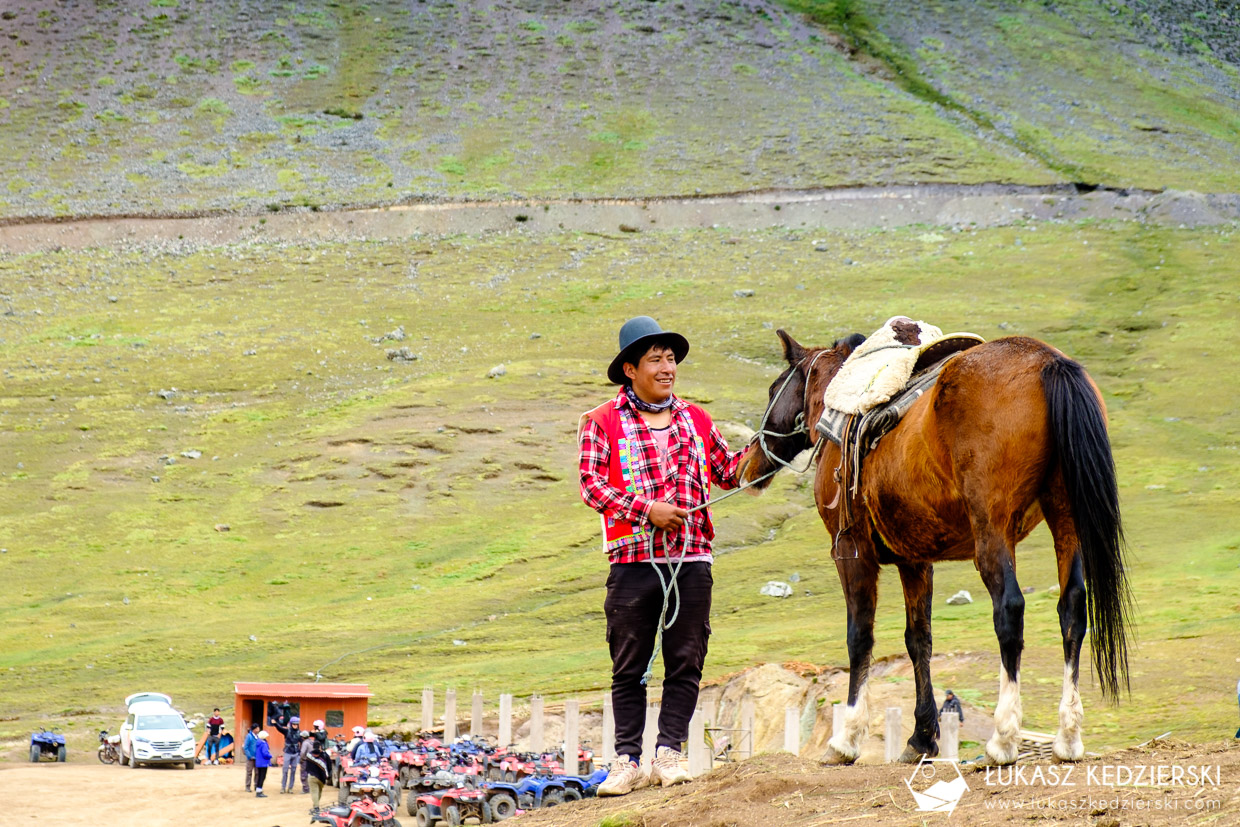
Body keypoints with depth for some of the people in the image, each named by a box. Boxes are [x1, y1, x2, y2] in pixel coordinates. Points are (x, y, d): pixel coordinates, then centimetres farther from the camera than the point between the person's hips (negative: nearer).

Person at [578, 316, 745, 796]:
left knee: (686, 662, 1)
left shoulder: (695, 420, 14)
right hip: (633, 562, -3)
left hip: (692, 561, 3)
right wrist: (647, 510, -15)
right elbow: (591, 484, -6)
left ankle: (669, 752, 8)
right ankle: (628, 760, 7)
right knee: (628, 667, 2)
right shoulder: (602, 423, 3)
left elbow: (731, 472, 18)